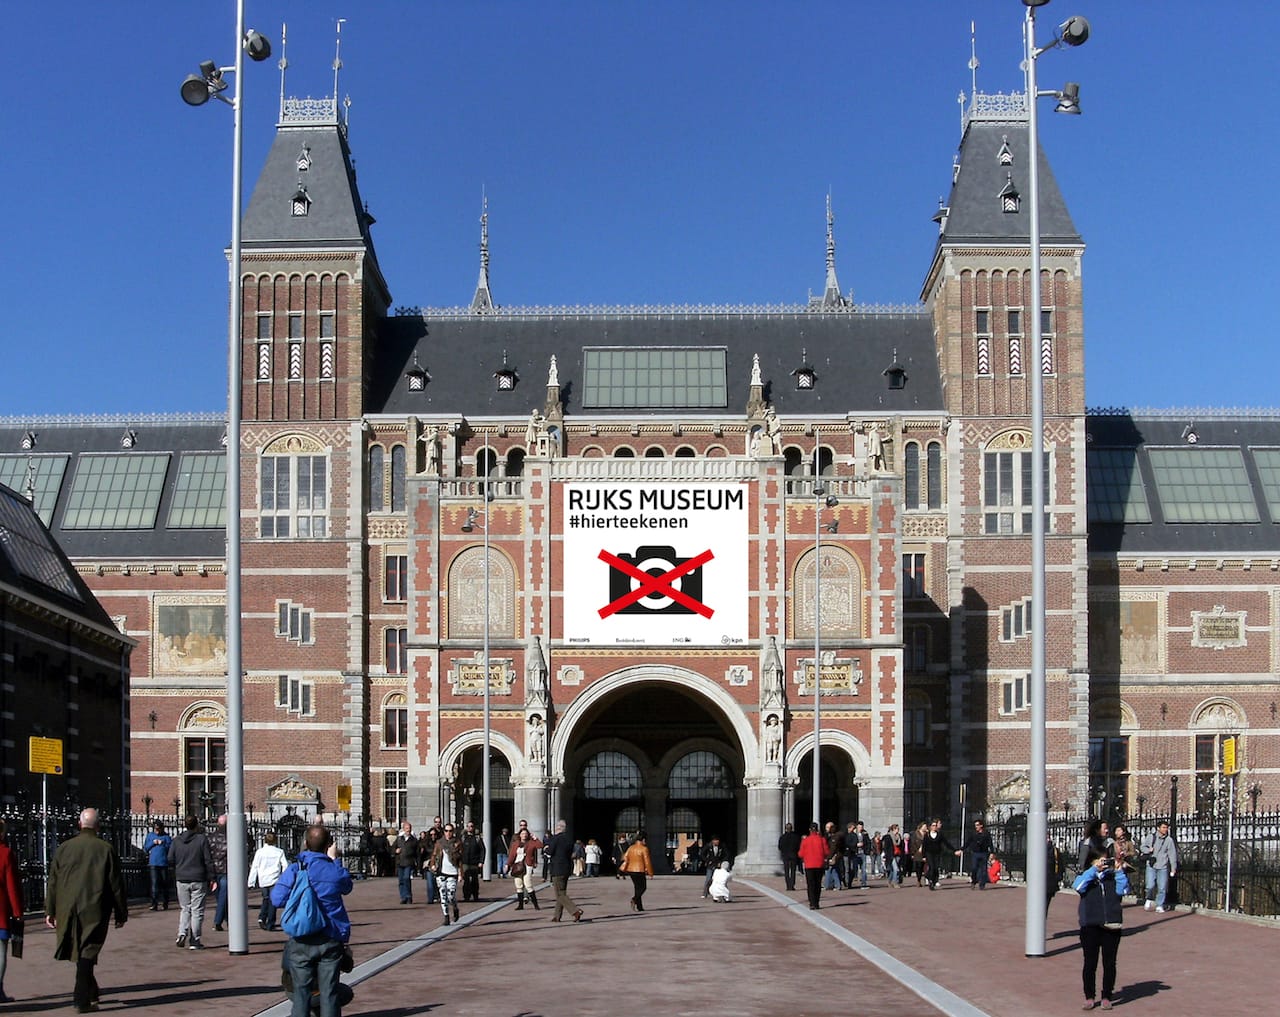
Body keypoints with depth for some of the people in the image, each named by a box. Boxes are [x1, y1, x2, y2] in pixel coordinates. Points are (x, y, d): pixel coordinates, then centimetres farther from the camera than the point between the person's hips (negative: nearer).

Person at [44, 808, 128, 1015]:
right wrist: (121, 913, 6)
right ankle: (83, 1001, -5)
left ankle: (91, 994, 28)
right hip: (95, 911, -3)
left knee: (80, 952, 18)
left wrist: (49, 911, 11)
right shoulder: (106, 850, -5)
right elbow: (116, 884, -2)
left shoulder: (64, 848, 3)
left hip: (68, 910, 3)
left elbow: (52, 882, 6)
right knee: (87, 953, 0)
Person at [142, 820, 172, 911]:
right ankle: (154, 904, -13)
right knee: (154, 883, -10)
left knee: (164, 883, 7)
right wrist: (153, 843, -5)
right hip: (153, 863, 0)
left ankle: (165, 903, 18)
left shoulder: (166, 836, 5)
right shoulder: (150, 836, 11)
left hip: (164, 863, 0)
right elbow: (145, 848, 9)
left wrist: (163, 844, -13)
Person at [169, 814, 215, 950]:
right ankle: (194, 941, 3)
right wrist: (211, 878, 0)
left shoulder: (176, 840, 3)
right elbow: (208, 861, -7)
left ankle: (182, 933, -8)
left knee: (184, 909, 14)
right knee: (197, 910, 3)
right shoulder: (202, 839, -8)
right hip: (198, 880, -3)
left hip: (181, 880, 3)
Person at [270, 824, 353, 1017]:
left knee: (301, 991, 7)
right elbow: (347, 887, 16)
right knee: (328, 992, 5)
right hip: (331, 940, 0)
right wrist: (334, 860, 20)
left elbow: (277, 898, -9)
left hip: (301, 941, 0)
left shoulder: (295, 870, -8)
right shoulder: (335, 871, -5)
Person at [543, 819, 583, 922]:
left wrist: (545, 849, 10)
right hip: (567, 867, 8)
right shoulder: (569, 838, 8)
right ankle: (557, 916, 20)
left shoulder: (555, 838, -15)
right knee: (561, 893, 15)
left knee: (560, 894, -5)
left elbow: (549, 852, -14)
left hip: (557, 869, -8)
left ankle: (576, 911, -18)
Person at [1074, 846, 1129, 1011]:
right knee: (1090, 963, 4)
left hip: (1111, 927, 1)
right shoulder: (1086, 876, 5)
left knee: (1109, 963, 6)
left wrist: (1119, 871, -10)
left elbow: (1122, 890, -6)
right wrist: (1094, 870, -18)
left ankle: (1107, 997, 17)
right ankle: (1089, 997, 15)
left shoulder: (1113, 876, 9)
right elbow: (1078, 886, -16)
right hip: (1090, 927, -1)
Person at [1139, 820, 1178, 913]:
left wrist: (1173, 868, -2)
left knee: (1162, 888, 0)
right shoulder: (1150, 837, 2)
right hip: (1151, 866, -1)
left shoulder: (1169, 840, 0)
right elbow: (1142, 847, 12)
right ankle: (1148, 899, 19)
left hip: (1163, 867, 1)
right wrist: (1148, 850, -10)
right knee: (1150, 886, -9)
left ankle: (1159, 905, 15)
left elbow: (1172, 854, 2)